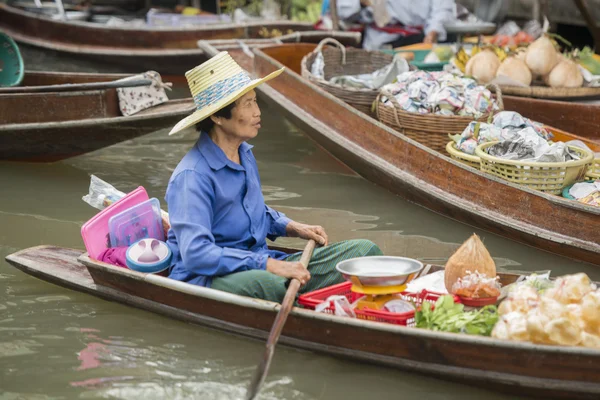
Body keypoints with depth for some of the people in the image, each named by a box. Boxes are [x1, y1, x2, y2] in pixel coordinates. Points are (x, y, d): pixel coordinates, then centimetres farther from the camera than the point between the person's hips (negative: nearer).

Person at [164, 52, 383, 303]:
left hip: (260, 266, 9)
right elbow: (196, 254, -29)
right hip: (205, 279, -9)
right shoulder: (193, 176, -19)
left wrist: (293, 228, 14)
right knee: (265, 284, -45)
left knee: (364, 251, -3)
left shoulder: (244, 154, 10)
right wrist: (269, 265, -30)